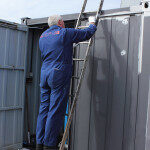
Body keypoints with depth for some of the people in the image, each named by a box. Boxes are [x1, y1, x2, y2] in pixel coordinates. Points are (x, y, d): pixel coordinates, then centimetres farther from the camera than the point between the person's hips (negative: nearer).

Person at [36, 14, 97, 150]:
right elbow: (88, 33, 6)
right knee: (56, 111, -4)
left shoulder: (43, 36, 19)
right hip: (59, 74, -7)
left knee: (44, 108, 9)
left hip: (45, 74, 7)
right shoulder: (65, 33, -1)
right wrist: (93, 23, 25)